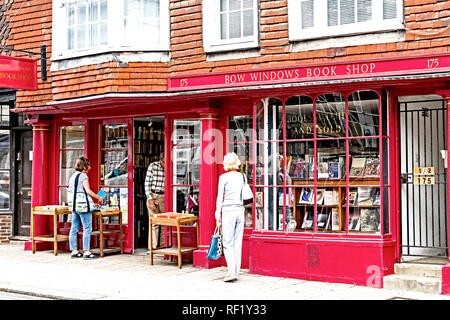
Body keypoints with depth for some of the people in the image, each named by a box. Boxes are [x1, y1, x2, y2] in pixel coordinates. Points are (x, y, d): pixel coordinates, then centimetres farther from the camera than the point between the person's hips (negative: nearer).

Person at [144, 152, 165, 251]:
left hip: (164, 196, 3)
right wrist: (150, 198, -9)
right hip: (153, 196, -3)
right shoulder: (153, 166, -5)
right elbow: (147, 183, -3)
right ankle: (153, 247, 0)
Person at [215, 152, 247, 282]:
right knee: (238, 243, 9)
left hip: (228, 210, -4)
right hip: (240, 210, 5)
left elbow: (220, 197, -4)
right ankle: (236, 272, 12)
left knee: (227, 243, 0)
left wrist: (218, 214, 1)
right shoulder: (243, 177, 8)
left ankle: (231, 272, -10)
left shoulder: (224, 177, -5)